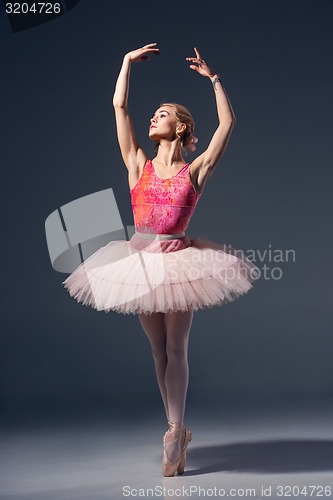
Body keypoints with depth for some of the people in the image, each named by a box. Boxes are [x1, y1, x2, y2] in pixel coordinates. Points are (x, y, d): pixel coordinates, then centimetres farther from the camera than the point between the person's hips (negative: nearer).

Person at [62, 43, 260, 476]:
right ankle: (178, 432, 17)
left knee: (175, 349, -1)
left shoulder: (195, 171, -1)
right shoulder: (138, 165, 5)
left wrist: (212, 77, 5)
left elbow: (228, 122, -2)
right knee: (159, 350, 7)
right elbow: (119, 105, 3)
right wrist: (129, 60, 8)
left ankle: (175, 433, 3)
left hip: (179, 262, -3)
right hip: (140, 261, 3)